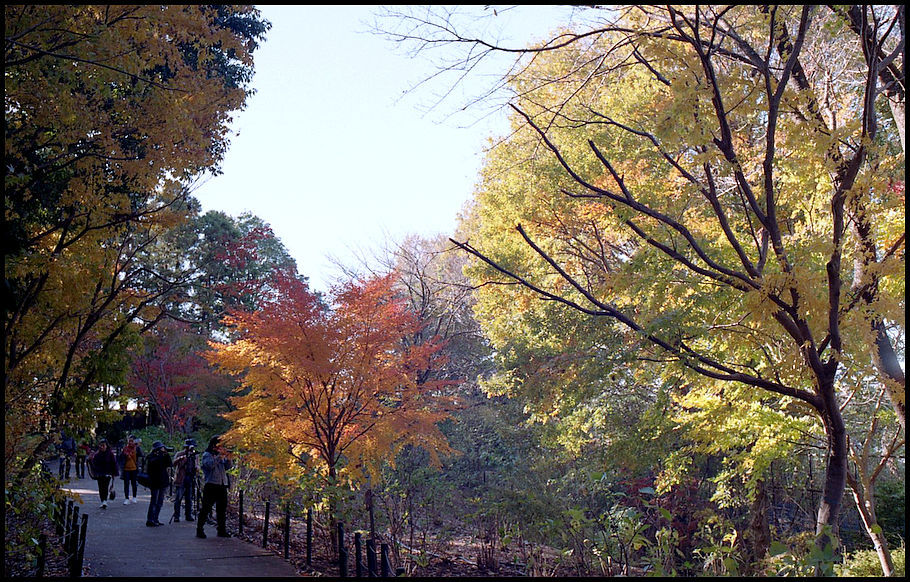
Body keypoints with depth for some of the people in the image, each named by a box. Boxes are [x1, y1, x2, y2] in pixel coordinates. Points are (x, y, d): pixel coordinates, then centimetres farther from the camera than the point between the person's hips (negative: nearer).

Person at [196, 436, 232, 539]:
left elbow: (227, 467, 12)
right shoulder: (207, 455, 0)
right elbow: (210, 464, -19)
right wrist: (220, 456, -21)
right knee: (206, 508, -5)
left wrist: (228, 458, -3)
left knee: (222, 509, 8)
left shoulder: (221, 455, 19)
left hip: (222, 485, 6)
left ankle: (222, 530, 15)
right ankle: (199, 530, 1)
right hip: (211, 485, -6)